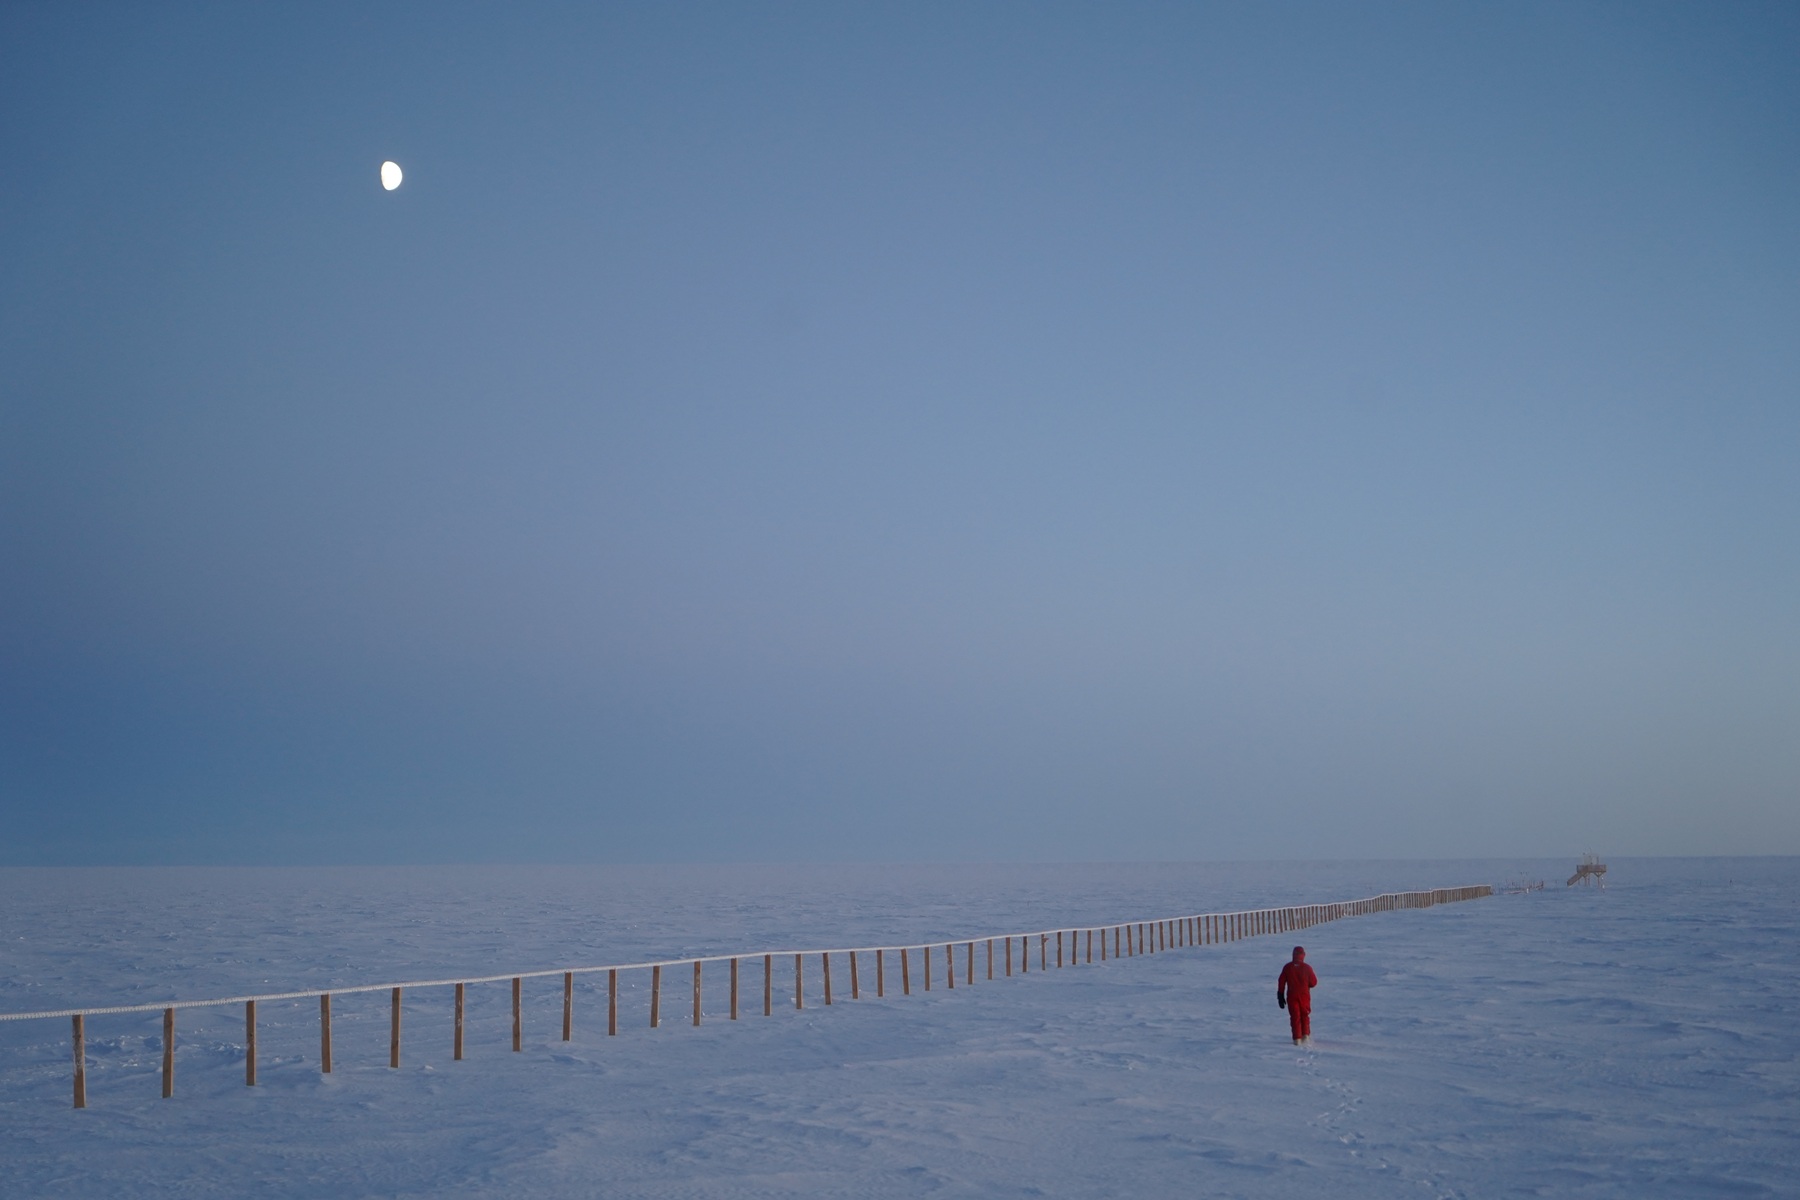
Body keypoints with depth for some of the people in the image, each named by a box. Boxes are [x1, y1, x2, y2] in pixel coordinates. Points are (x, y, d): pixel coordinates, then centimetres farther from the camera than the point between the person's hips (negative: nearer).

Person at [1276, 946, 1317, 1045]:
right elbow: (1313, 983, -2)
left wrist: (1280, 996, 6)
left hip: (1292, 996, 0)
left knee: (1295, 1016, 5)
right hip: (1304, 996, 0)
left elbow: (1281, 982, -1)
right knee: (1305, 1015, 15)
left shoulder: (1287, 967, -3)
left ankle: (1297, 1038, -3)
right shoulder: (1307, 968, -7)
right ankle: (1305, 1035, 2)